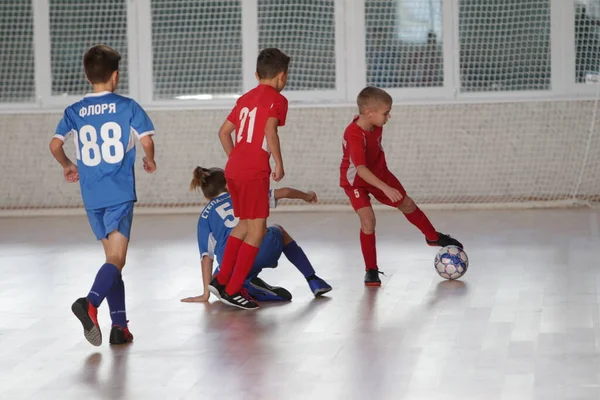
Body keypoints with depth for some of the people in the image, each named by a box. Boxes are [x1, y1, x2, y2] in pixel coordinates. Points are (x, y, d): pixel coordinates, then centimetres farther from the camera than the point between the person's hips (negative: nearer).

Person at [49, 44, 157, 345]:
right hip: (120, 194, -4)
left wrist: (68, 166, 17)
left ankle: (120, 325, 13)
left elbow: (55, 144, -3)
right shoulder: (127, 106, -2)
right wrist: (150, 161, 13)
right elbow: (146, 140, -8)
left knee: (112, 258, 16)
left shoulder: (74, 111, 6)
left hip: (91, 196, 4)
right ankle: (90, 303, -35)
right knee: (116, 260, -8)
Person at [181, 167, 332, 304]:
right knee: (278, 230, 37)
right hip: (264, 249, 2)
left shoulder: (205, 215, 19)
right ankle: (314, 281, 31)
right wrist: (306, 195, 43)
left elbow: (206, 256, 13)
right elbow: (284, 192, 23)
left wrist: (206, 294, 15)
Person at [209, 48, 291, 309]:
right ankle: (233, 290, -2)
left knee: (244, 225, 21)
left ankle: (221, 280, 22)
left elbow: (224, 131, 19)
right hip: (255, 172, -8)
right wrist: (279, 163, -10)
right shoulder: (277, 100, -3)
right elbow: (270, 131, -19)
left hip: (233, 169, 8)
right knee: (257, 229, -1)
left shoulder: (245, 98, 19)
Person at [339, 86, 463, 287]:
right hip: (356, 181, -7)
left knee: (407, 204, 17)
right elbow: (360, 169, -44)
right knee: (368, 220, -21)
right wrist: (385, 188, -50)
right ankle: (371, 270, -7)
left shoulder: (376, 125, -14)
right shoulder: (354, 135, -37)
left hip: (379, 174, 7)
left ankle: (433, 237, 41)